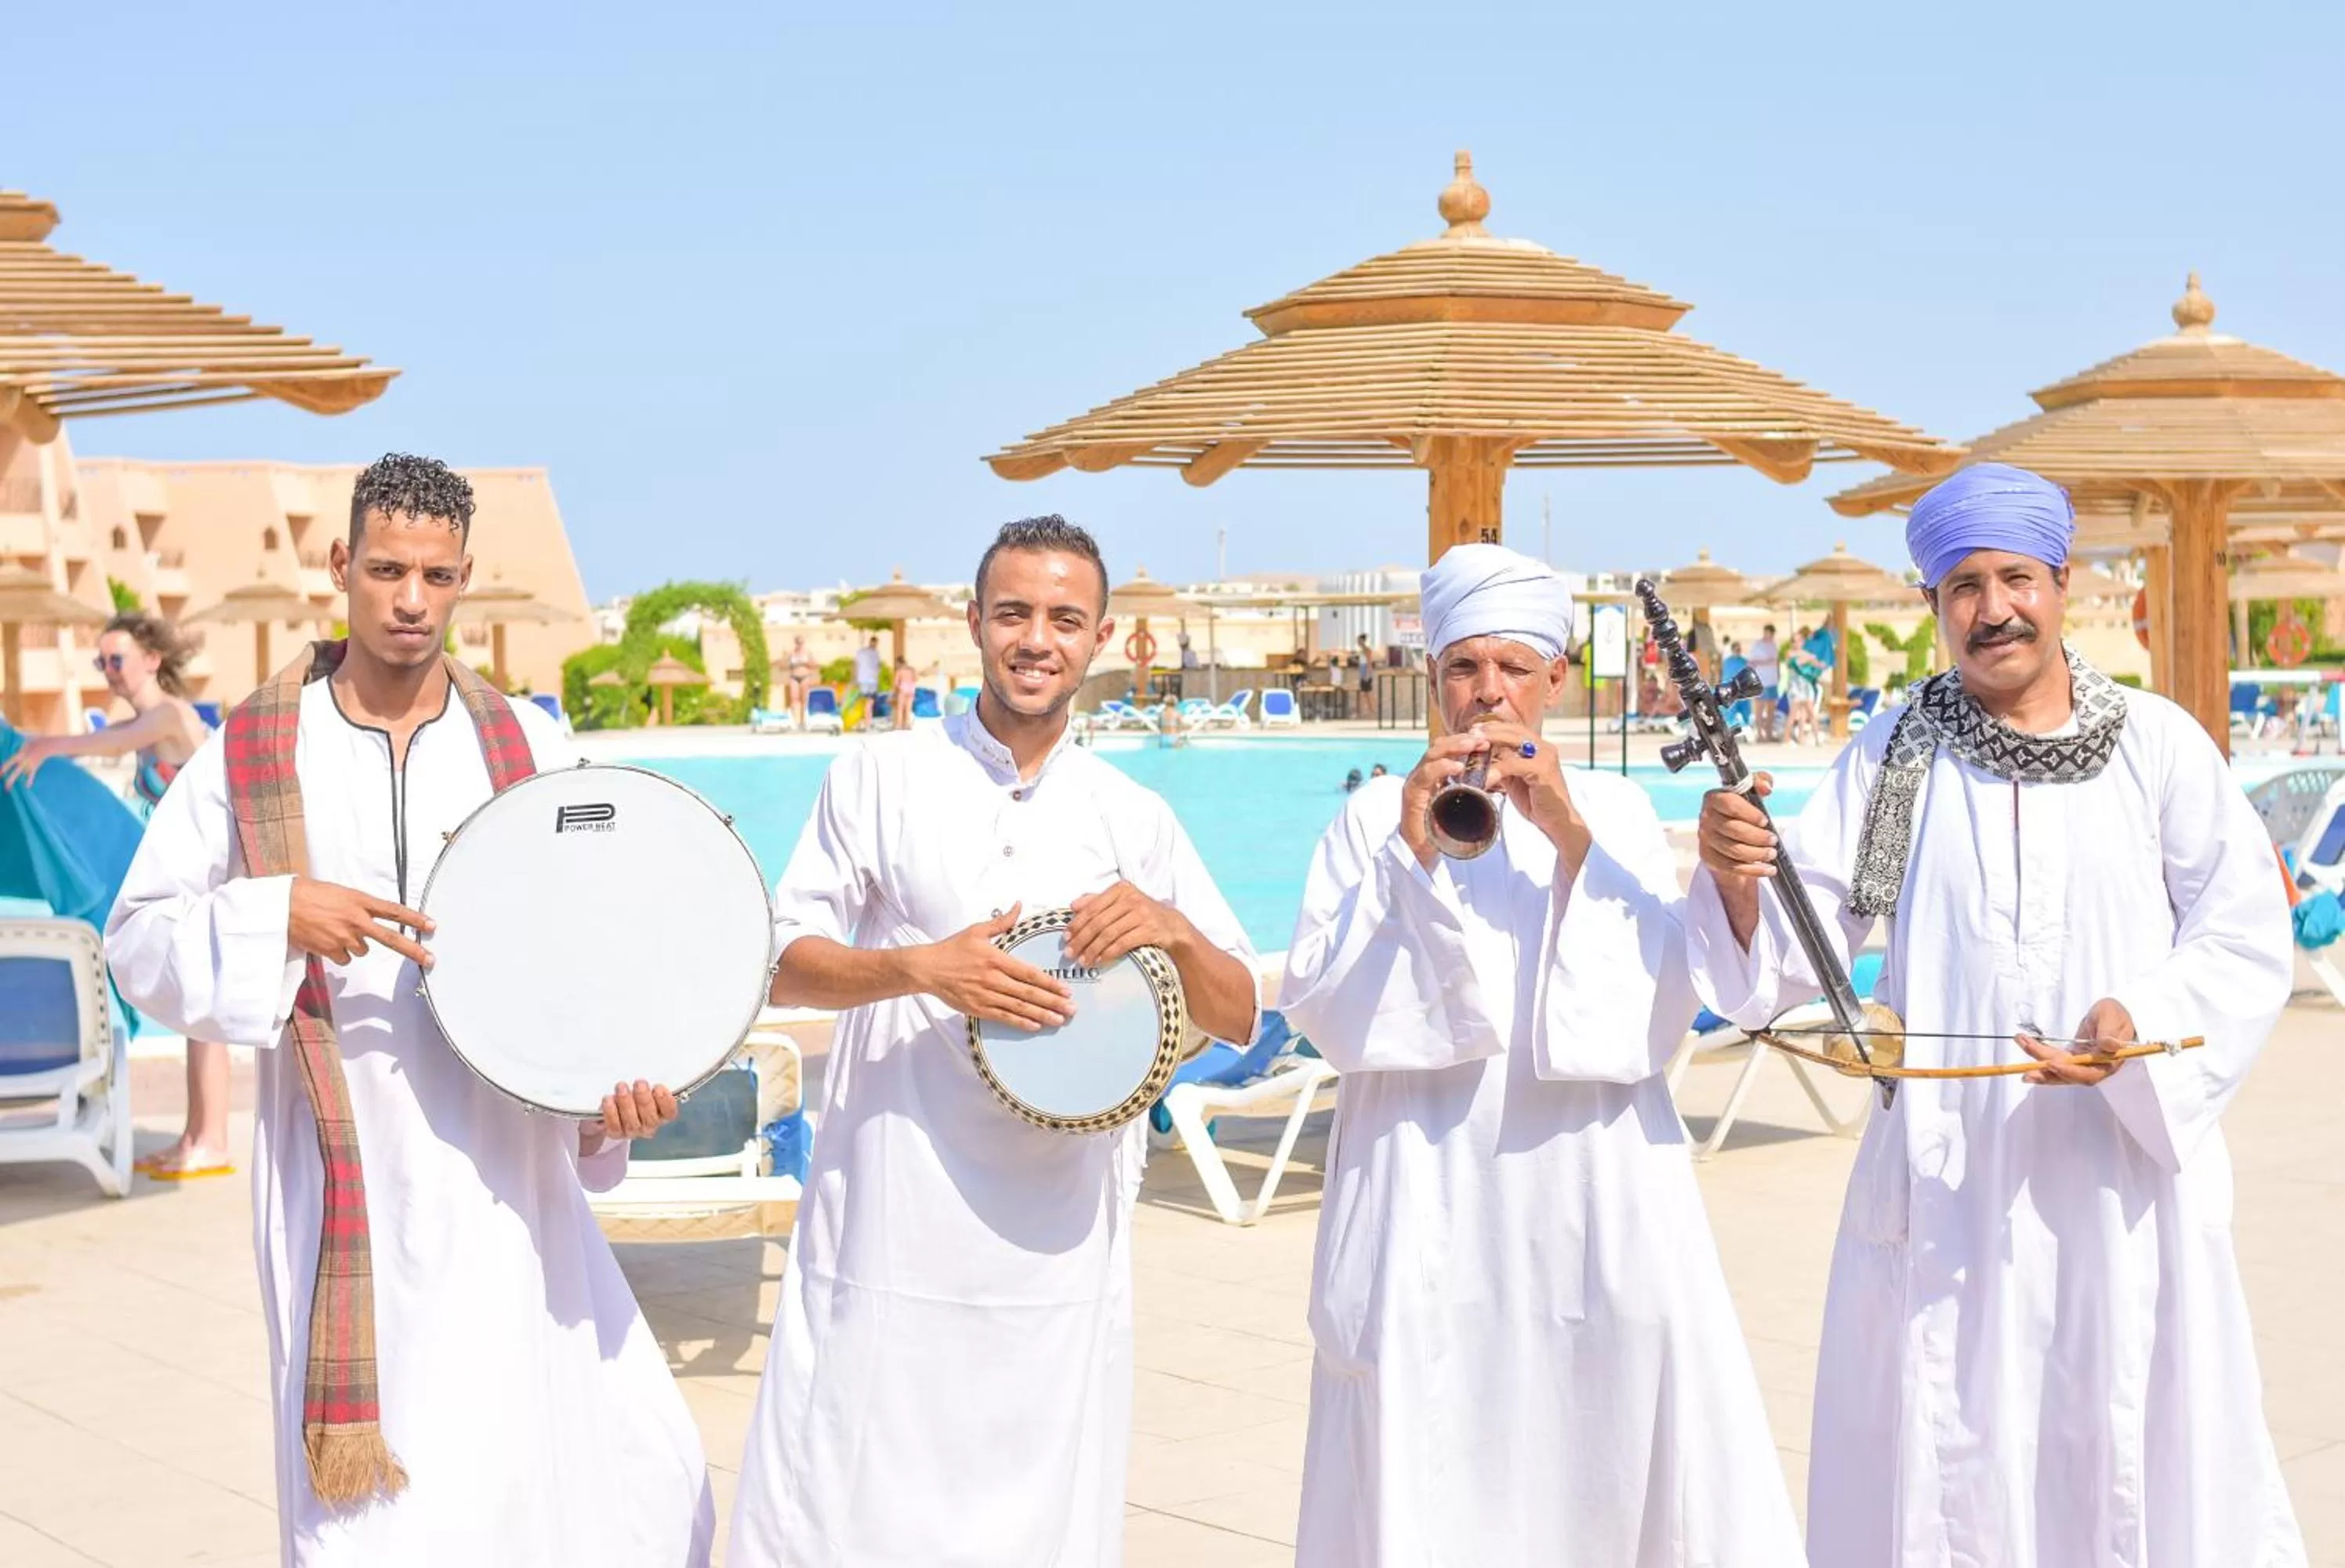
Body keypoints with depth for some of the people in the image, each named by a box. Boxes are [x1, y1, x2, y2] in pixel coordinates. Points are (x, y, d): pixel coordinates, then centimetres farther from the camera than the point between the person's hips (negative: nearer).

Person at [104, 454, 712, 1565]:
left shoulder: (525, 744, 4)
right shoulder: (253, 750, 1)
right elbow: (138, 938, 2)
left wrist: (620, 1070, -12)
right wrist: (277, 916, -15)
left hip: (506, 1169, 2)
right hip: (346, 1172, -1)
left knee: (637, 1475, 3)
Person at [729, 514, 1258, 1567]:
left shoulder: (1134, 819, 8)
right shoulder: (881, 778, 3)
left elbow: (1236, 1017, 9)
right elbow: (785, 966, 0)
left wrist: (1171, 929, -12)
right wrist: (926, 968, -17)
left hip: (1057, 1241, 2)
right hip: (892, 1231, -2)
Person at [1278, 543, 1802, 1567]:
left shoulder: (1615, 810, 8)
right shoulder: (1378, 815, 6)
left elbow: (1658, 1009, -4)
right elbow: (1320, 1008, -5)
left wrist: (1573, 840, -14)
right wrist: (1411, 855, -15)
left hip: (1592, 1194, 1)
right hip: (1430, 1201, 0)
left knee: (1612, 1460, -3)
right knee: (1428, 1474, -1)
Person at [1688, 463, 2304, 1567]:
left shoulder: (2159, 744, 2)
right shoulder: (1893, 755, 6)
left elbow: (2248, 941, 0)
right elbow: (1806, 934, 1)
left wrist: (2141, 1023, -17)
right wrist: (1740, 880, -20)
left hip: (2122, 1169, -1)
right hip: (1945, 1178, 1)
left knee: (2134, 1454, 4)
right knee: (1940, 1462, 5)